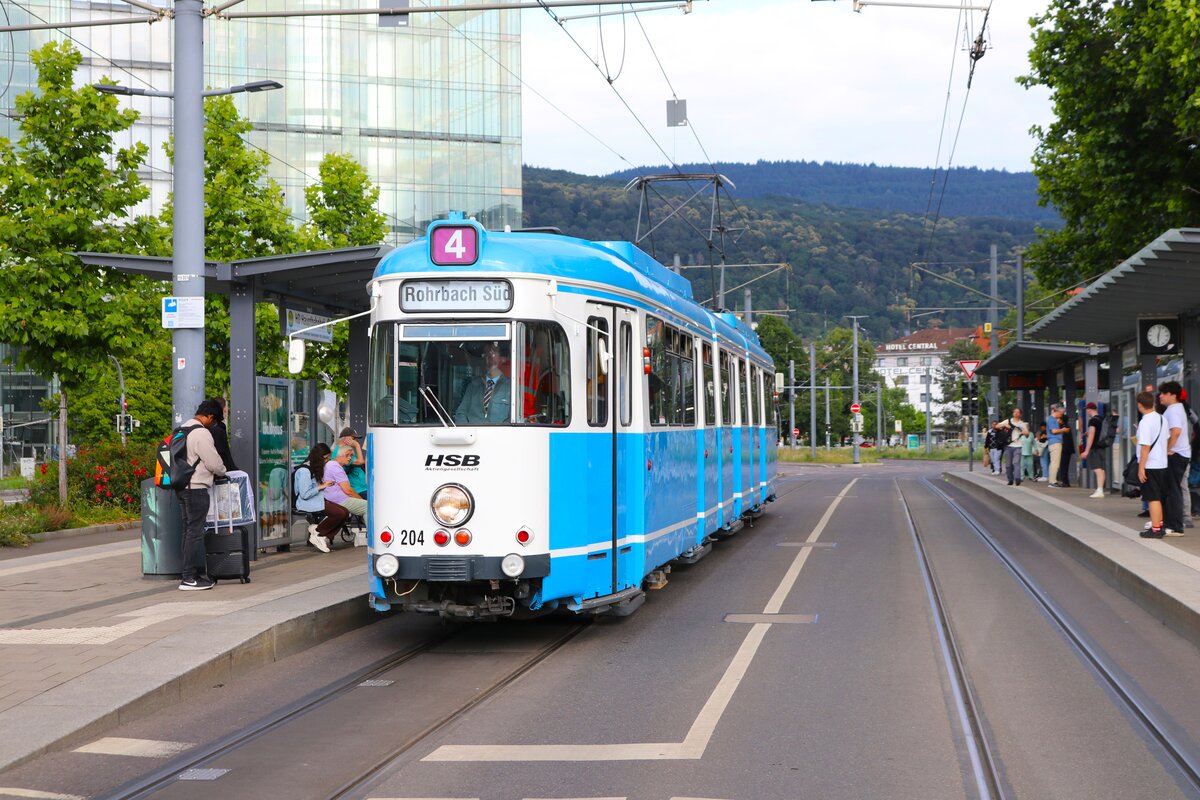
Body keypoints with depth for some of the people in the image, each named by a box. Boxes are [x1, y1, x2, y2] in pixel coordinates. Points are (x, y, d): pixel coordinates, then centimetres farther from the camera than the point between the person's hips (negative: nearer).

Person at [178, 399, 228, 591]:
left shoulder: (182, 429, 14)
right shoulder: (201, 433, -15)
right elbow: (214, 463, -14)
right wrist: (222, 472, 8)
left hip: (183, 487, 10)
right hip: (196, 488, -10)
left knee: (189, 530, 15)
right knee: (195, 532, -7)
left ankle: (190, 573, 20)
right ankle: (189, 578, -6)